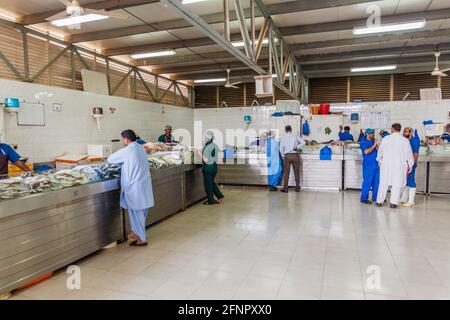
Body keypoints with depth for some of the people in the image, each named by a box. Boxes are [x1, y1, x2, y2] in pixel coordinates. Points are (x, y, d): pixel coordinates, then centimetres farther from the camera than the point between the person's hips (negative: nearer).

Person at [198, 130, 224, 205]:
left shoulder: (207, 147, -21)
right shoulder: (215, 146, 4)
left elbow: (206, 160, -22)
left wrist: (201, 154, -9)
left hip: (208, 168, -8)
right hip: (214, 167, 8)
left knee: (208, 184, 5)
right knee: (212, 182, 22)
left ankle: (211, 200, 14)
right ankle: (219, 195, 21)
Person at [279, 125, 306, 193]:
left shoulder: (283, 138, 5)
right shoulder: (295, 136, 1)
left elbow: (281, 149, 6)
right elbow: (303, 142, -11)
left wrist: (283, 157, 16)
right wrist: (297, 147, -8)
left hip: (287, 156, 0)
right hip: (295, 155, 0)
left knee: (286, 172, 5)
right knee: (296, 172, 9)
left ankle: (285, 188, 6)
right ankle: (297, 188, 15)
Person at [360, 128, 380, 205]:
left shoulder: (373, 142, 17)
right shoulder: (364, 143, -5)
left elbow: (379, 151, 13)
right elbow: (366, 151, -21)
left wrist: (376, 146, -1)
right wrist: (374, 146, -14)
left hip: (376, 165, 8)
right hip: (368, 166, -8)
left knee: (376, 181, 10)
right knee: (367, 182, -7)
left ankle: (375, 197, 19)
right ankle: (364, 198, -1)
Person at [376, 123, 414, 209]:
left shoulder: (386, 138, -1)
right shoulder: (405, 140, -3)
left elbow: (380, 151, 7)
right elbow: (409, 153, 1)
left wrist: (379, 160, 22)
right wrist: (410, 165, 11)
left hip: (386, 164, 1)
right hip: (399, 165, -1)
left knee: (383, 183, 9)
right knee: (397, 184, 5)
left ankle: (379, 201, 14)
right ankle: (393, 202, 2)